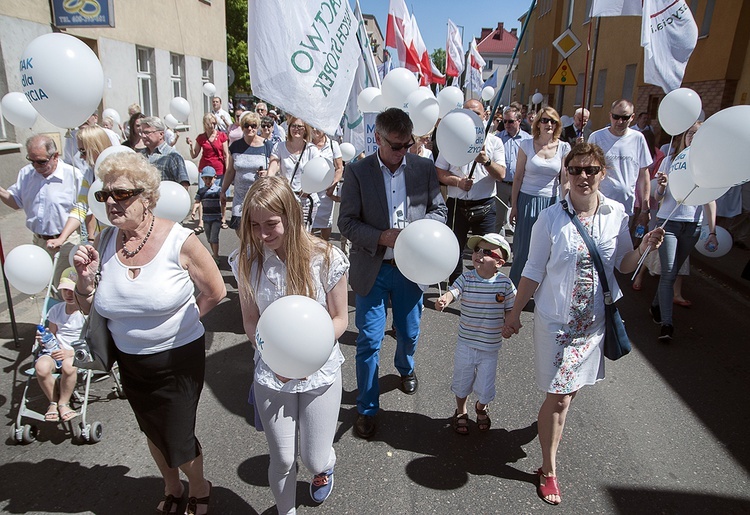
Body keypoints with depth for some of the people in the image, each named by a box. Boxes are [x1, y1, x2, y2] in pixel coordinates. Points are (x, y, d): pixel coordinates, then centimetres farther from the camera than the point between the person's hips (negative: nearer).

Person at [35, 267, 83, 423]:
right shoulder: (56, 310, 11)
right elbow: (53, 334, 21)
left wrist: (71, 353, -21)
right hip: (56, 351, 4)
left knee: (68, 365, -39)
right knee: (41, 367, -32)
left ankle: (63, 403, -10)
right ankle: (53, 401, -4)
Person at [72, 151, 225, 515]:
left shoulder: (179, 241, -20)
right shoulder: (104, 243, -7)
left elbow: (214, 292, -9)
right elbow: (90, 308, 3)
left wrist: (178, 321, -7)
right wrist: (86, 277, -15)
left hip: (178, 359, -5)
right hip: (129, 360, 5)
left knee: (178, 439, 7)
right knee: (153, 432, 25)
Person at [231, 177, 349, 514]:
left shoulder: (326, 259, -18)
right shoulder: (247, 260, -11)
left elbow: (339, 320, -8)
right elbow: (250, 321, -3)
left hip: (320, 372, -1)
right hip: (271, 375, 2)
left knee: (315, 461, 10)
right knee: (282, 461, 14)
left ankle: (326, 466, 50)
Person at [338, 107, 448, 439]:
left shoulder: (424, 168, 0)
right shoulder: (357, 172, -7)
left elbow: (439, 209, 7)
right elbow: (347, 222, -7)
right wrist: (383, 237, -22)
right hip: (372, 270, -2)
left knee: (409, 332, 19)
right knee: (369, 341, 2)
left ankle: (405, 368, 53)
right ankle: (367, 408, 21)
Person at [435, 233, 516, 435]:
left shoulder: (505, 283, -10)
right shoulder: (466, 278, -11)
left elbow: (510, 309, 0)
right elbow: (452, 292, -27)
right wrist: (443, 300, -48)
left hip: (490, 347, 0)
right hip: (466, 344, 0)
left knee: (485, 389, 12)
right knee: (462, 381, 18)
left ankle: (481, 407, 48)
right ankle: (461, 412, 46)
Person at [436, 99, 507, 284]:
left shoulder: (494, 142, 3)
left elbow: (501, 175, -5)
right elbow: (439, 172, 2)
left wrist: (486, 162, -23)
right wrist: (458, 181, -15)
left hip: (485, 206, -1)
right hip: (457, 205, 1)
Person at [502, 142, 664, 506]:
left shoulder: (616, 214, -4)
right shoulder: (551, 219, -14)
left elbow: (623, 266, 6)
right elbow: (534, 271, -5)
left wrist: (644, 248, -15)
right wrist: (515, 313, -1)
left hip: (595, 319, 4)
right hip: (556, 320, -3)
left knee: (571, 389, 18)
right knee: (559, 396, 2)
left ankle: (549, 419, 51)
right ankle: (548, 470, 21)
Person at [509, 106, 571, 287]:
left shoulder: (564, 148, 1)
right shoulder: (527, 145, -2)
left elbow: (565, 182, 1)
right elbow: (518, 177, 1)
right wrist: (514, 205, 0)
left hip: (552, 202, 1)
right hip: (528, 200, -1)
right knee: (524, 247, 3)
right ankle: (516, 288, 19)